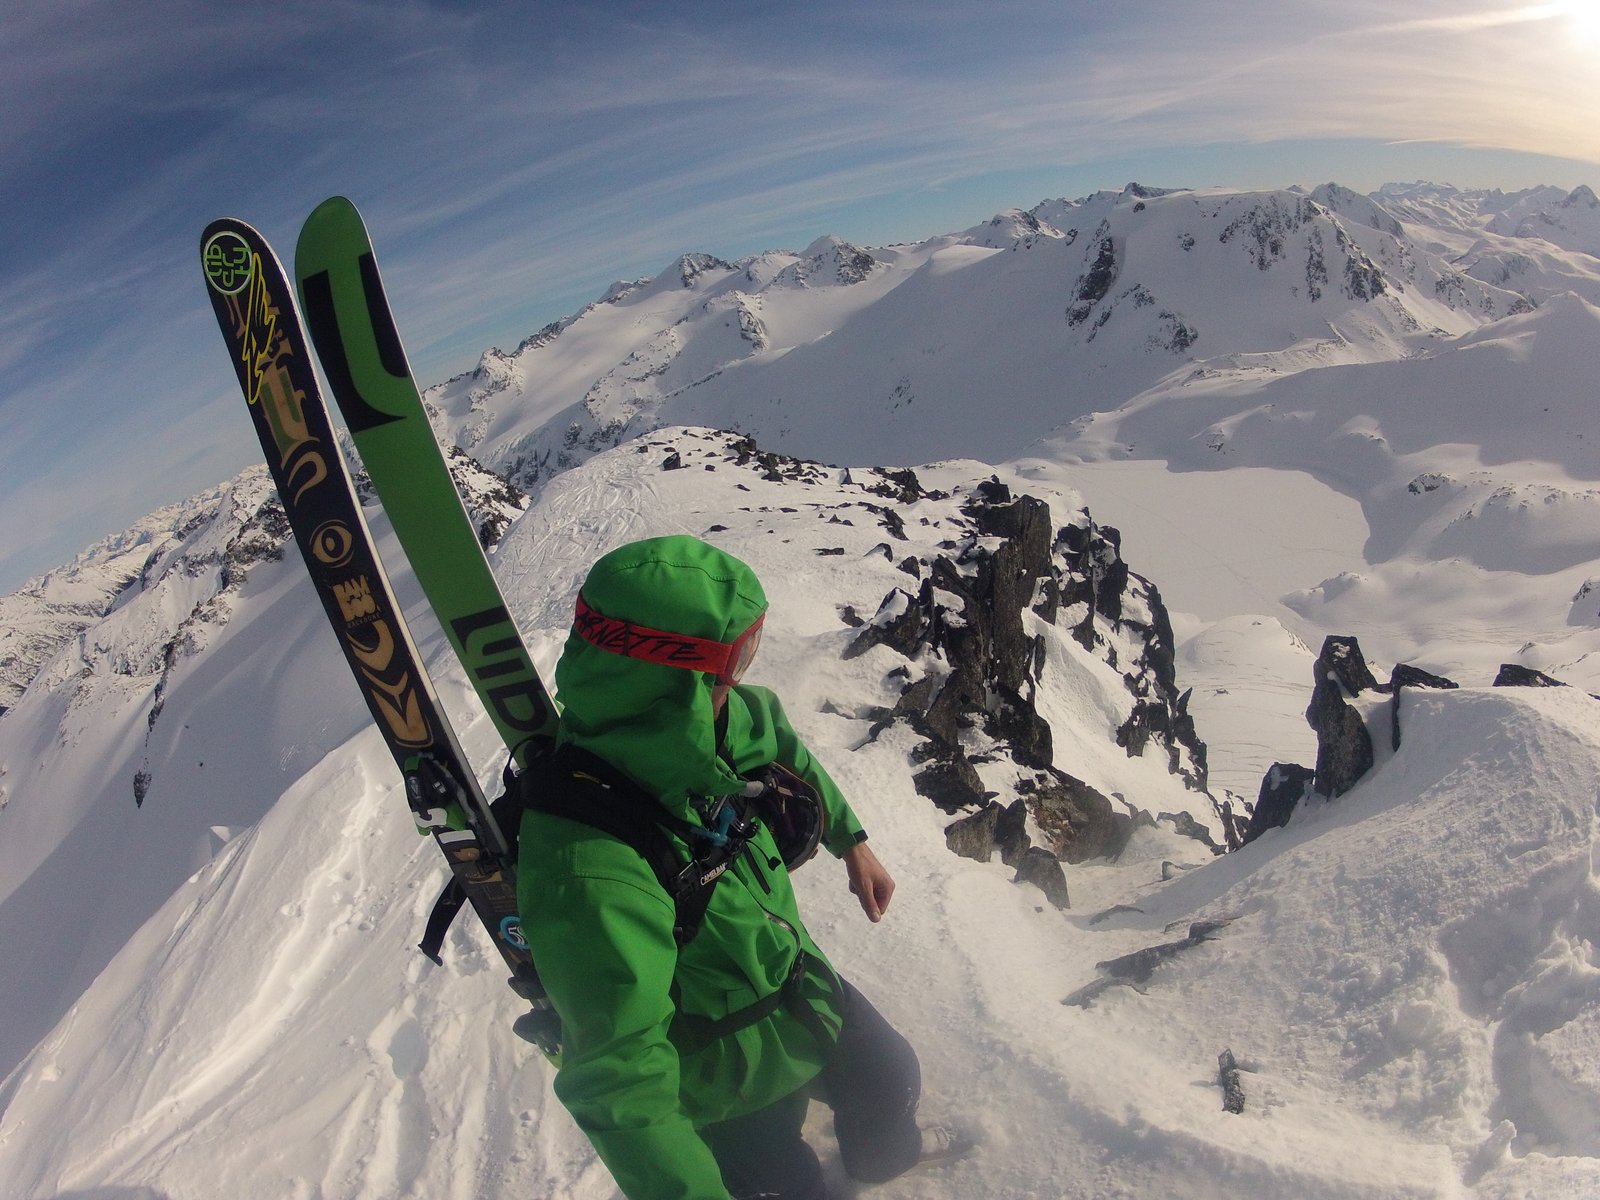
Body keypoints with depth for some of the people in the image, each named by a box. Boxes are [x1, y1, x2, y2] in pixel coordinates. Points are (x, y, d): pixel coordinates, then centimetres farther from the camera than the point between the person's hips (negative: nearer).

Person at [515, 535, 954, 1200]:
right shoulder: (590, 874, -44)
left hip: (800, 983, 7)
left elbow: (781, 747, 2)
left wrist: (851, 840, 12)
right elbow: (619, 1086, -39)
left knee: (892, 1076, 30)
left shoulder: (684, 737, -21)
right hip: (732, 1088, -7)